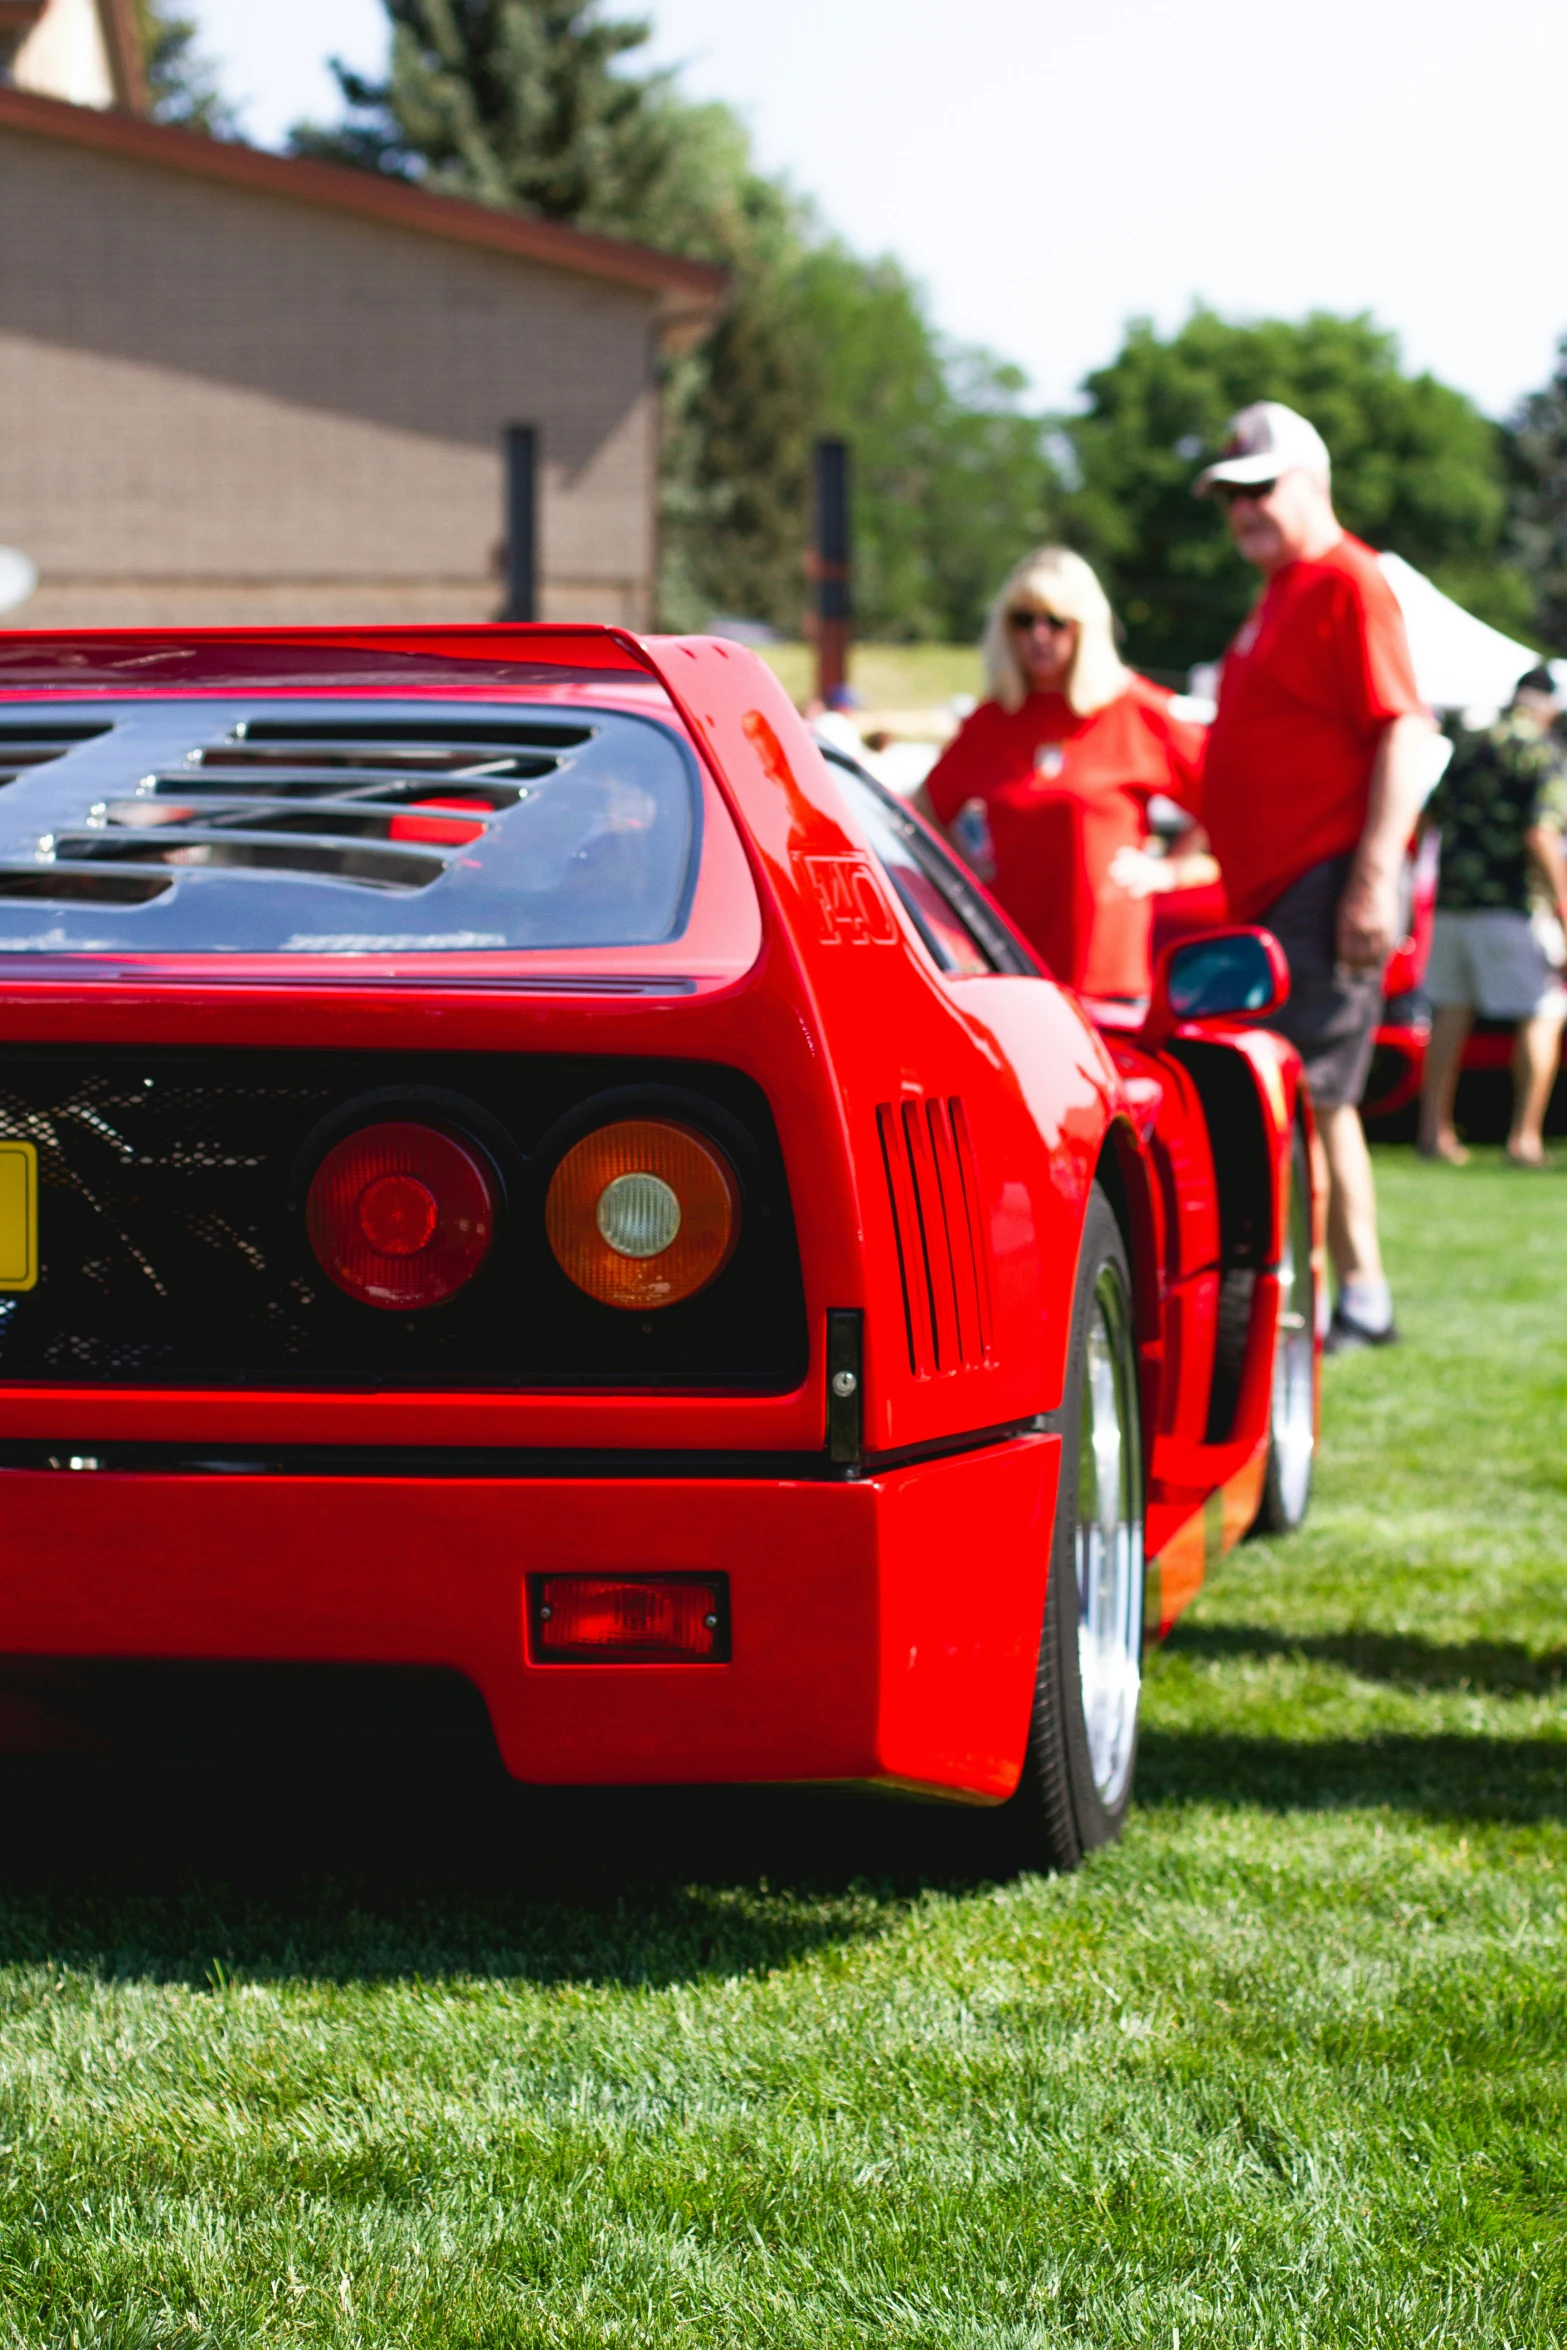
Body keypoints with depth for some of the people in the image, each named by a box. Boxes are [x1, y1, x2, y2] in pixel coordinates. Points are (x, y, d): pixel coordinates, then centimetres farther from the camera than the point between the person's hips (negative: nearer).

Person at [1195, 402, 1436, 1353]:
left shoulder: (1351, 585, -10)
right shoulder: (1280, 595, 20)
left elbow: (1406, 735, -18)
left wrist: (1374, 879, -24)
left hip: (1329, 886, -10)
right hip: (1275, 895, 10)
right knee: (1317, 1097, 12)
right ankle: (1364, 1299, 18)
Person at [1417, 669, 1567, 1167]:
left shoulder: (1467, 748, 12)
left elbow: (1433, 817, 18)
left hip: (1452, 901, 6)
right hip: (1517, 903, -6)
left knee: (1450, 1012, 12)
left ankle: (1434, 1127, 11)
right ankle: (1525, 1136, -8)